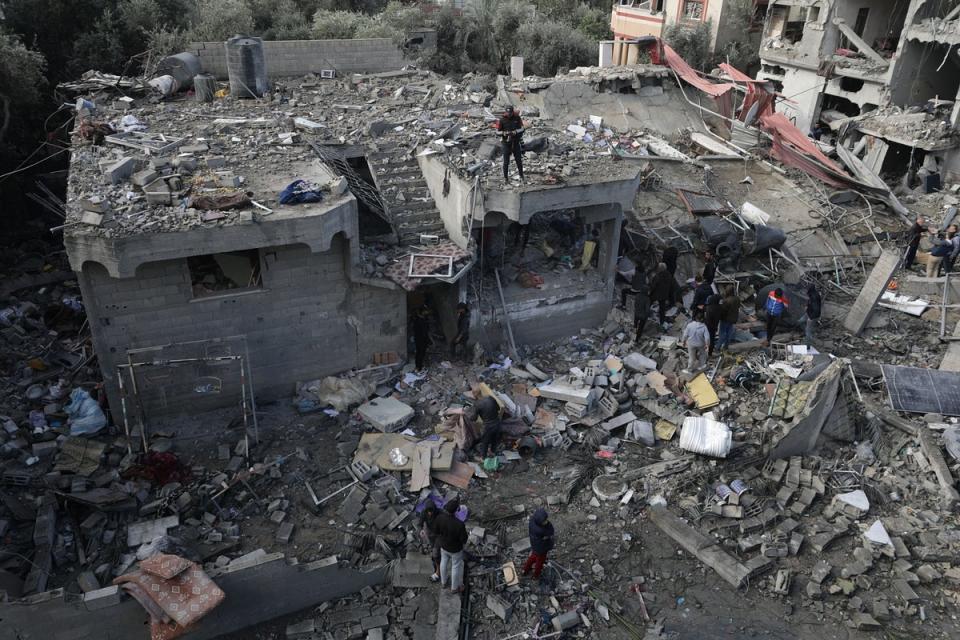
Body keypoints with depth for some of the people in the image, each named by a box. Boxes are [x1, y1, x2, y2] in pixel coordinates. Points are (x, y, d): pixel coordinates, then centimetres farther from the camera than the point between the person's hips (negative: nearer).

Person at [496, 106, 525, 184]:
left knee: (518, 160, 5)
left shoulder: (517, 117, -5)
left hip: (516, 142, 2)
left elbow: (521, 128, 1)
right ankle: (505, 177, 12)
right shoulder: (502, 119, -10)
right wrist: (505, 133, -26)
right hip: (506, 142, -2)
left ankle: (521, 176, 18)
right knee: (506, 161, 0)